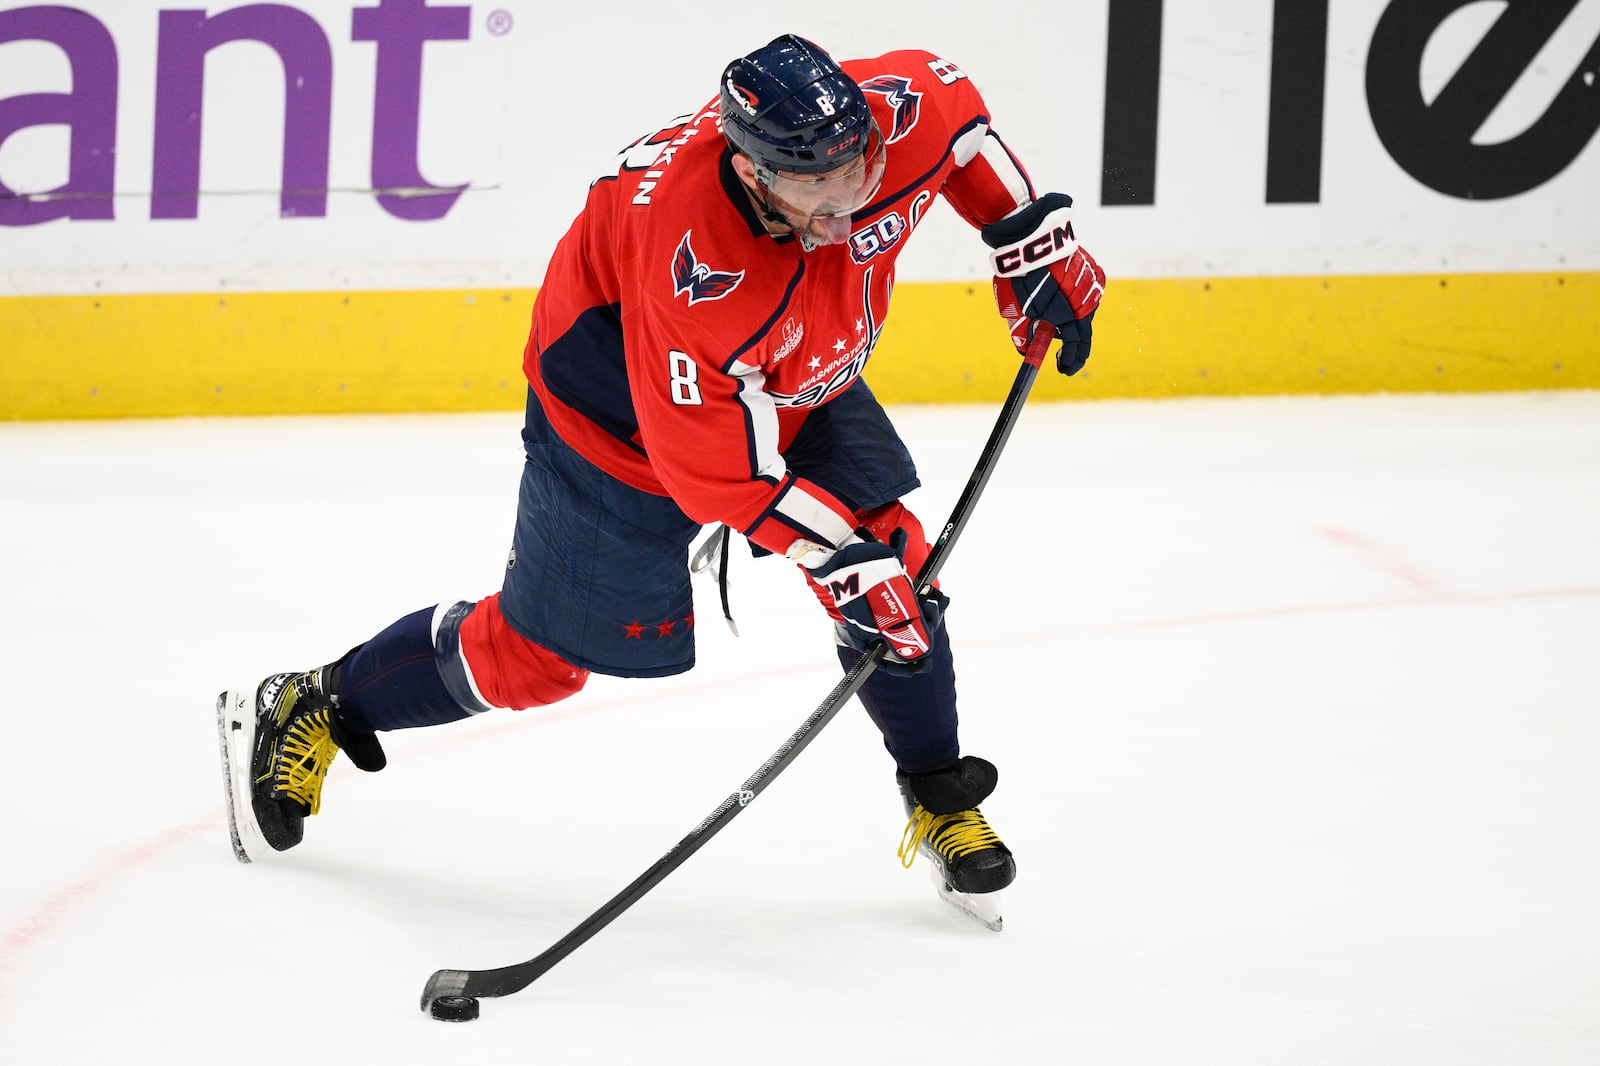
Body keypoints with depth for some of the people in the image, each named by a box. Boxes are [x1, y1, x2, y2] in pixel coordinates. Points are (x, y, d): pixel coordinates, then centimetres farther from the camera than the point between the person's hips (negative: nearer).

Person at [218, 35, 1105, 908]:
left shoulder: (892, 118, -30)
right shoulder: (691, 263, -45)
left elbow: (950, 100, -3)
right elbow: (716, 469, -36)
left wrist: (1036, 242, -3)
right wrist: (839, 560, -36)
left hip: (796, 380, 6)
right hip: (621, 415, -6)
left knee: (894, 560, -7)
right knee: (540, 650, 4)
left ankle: (939, 798, 14)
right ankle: (312, 714, 23)